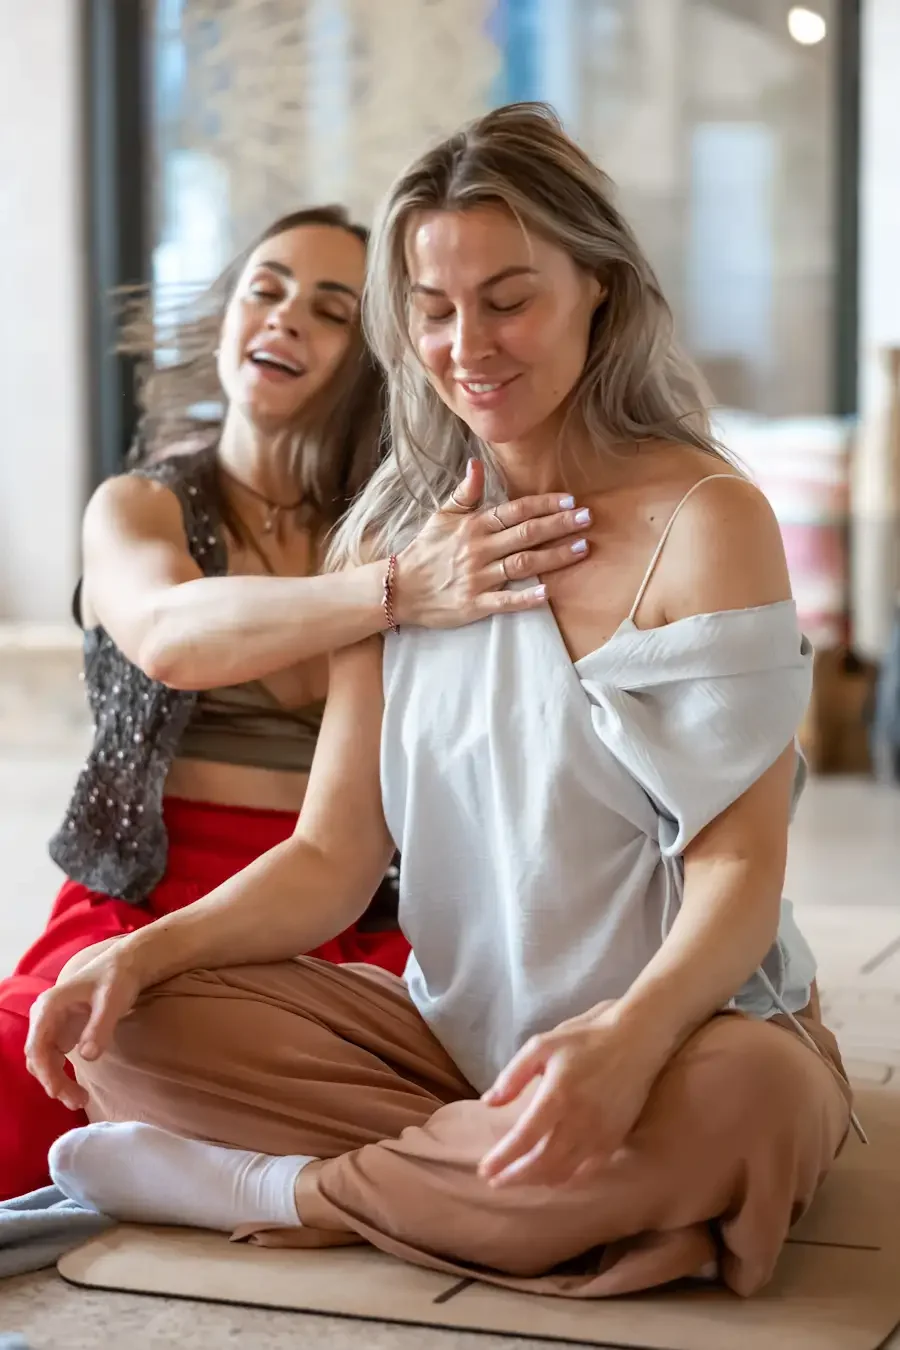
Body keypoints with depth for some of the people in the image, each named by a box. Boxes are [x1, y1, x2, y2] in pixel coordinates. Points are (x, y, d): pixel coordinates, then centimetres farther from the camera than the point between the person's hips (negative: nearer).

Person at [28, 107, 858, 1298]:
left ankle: (276, 1193, -18)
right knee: (130, 1032, -14)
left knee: (733, 1098, -39)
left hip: (688, 1033, -4)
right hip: (455, 1037, 4)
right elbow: (334, 856, 2)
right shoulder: (392, 538, 6)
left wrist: (627, 1041, -37)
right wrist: (148, 951, -17)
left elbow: (739, 870, -16)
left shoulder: (704, 520, -10)